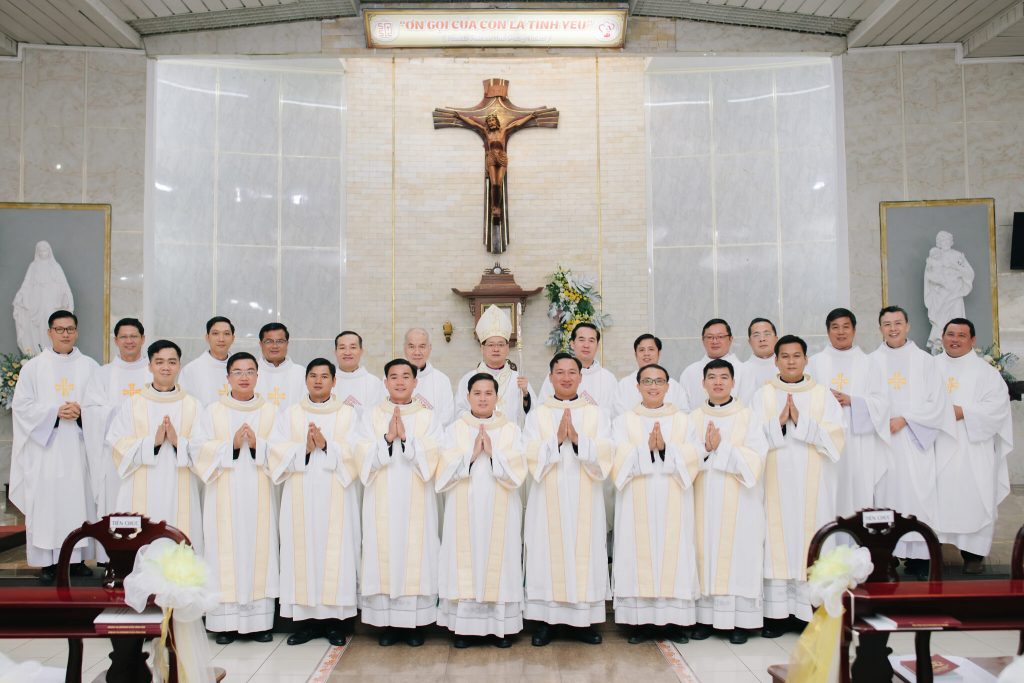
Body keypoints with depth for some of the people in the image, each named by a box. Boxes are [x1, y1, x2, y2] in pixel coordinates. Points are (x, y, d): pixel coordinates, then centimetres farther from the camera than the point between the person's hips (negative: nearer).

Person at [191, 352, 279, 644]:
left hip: (258, 496, 0)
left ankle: (260, 620, 7)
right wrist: (230, 445, -13)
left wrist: (257, 444, -15)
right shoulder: (212, 412, 10)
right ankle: (225, 622, 6)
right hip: (224, 496, 0)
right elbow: (198, 448, 0)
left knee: (259, 549, 0)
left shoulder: (272, 412, 9)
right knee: (225, 553, -2)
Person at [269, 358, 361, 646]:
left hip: (336, 497, -1)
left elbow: (354, 452, -3)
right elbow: (276, 452, 0)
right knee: (302, 552, -1)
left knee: (335, 553, -3)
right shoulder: (289, 415, 13)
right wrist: (304, 448, -15)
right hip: (300, 498, 1)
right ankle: (307, 619, 8)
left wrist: (326, 445, -17)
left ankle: (334, 619, 7)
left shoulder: (348, 414, 9)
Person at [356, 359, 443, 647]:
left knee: (415, 554, -1)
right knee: (384, 554, 0)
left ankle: (414, 622, 10)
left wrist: (405, 437, -15)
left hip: (416, 501, 0)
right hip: (382, 501, 1)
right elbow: (364, 458, -2)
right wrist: (388, 437, -15)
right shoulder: (371, 416, 7)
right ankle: (388, 622, 11)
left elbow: (430, 457, -5)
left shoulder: (427, 417, 5)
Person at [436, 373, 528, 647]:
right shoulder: (455, 430, 6)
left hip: (499, 511, 0)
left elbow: (517, 471, -5)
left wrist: (492, 452, -15)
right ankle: (463, 625, 8)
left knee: (498, 561, 0)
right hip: (464, 510, 0)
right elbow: (445, 471, -3)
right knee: (465, 562, -1)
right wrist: (471, 453, -14)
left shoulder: (511, 430, 5)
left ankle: (500, 625, 10)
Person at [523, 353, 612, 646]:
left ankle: (583, 620, 13)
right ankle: (546, 619, 10)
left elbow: (603, 455, -3)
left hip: (584, 498, 1)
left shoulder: (596, 414, 7)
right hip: (548, 498, 0)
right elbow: (532, 457, -3)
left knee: (584, 553, 1)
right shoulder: (537, 415, 6)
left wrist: (577, 438, -17)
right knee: (548, 554, -1)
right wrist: (557, 438, -17)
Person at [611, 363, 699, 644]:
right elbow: (620, 459, -4)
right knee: (639, 555, -2)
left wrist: (666, 447, -16)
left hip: (673, 502, 1)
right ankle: (640, 621, 5)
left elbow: (691, 459, 0)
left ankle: (673, 621, 8)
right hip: (637, 502, -1)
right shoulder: (624, 421, 8)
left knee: (673, 553, -1)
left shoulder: (683, 420, 11)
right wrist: (647, 447, -17)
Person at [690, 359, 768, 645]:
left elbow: (755, 460, -7)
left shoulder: (749, 417, 2)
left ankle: (739, 621, 7)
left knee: (738, 555, -1)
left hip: (738, 503, -2)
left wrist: (720, 447, -13)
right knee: (705, 554, 1)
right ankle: (705, 618, 10)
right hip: (704, 501, 2)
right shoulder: (694, 419, 9)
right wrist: (705, 447, -14)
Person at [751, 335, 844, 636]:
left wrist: (801, 422, -14)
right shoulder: (762, 396, 7)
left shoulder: (823, 396, 7)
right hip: (775, 482, 0)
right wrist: (778, 422, -14)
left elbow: (834, 437, -3)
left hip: (812, 484, 0)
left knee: (809, 539, -1)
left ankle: (810, 609, 8)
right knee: (776, 540, -1)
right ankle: (775, 612, 4)